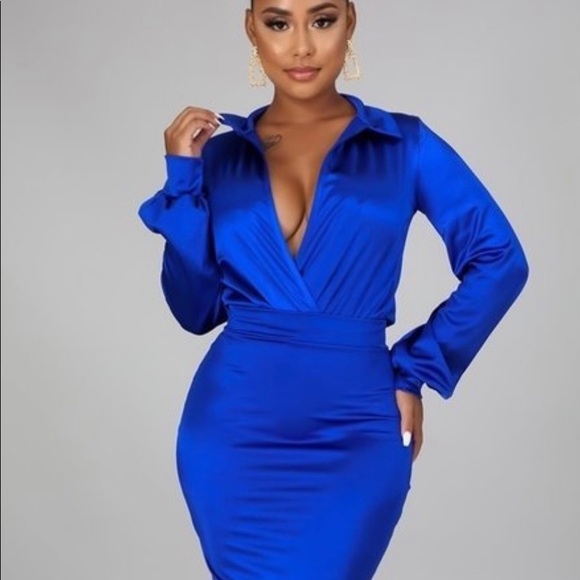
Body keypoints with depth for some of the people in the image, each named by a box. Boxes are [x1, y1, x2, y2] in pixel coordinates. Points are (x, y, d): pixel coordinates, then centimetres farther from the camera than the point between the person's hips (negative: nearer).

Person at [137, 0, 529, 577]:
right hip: (235, 427, 2)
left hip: (354, 431, -1)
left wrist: (414, 372, 0)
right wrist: (183, 180, -5)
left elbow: (499, 260, 2)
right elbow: (197, 309, 3)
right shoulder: (221, 152, 5)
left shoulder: (405, 144, 1)